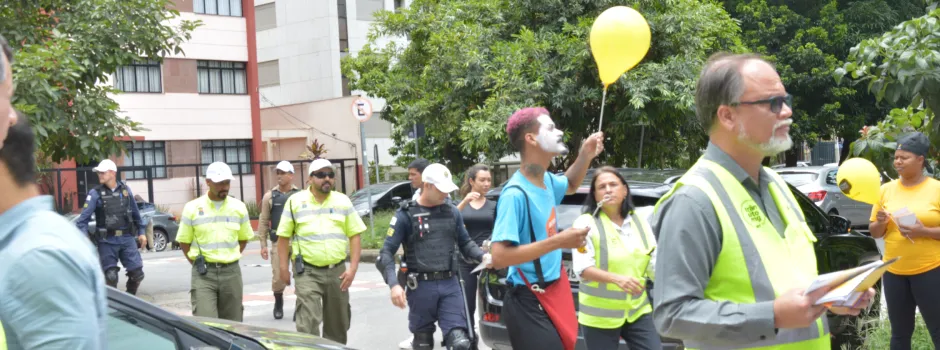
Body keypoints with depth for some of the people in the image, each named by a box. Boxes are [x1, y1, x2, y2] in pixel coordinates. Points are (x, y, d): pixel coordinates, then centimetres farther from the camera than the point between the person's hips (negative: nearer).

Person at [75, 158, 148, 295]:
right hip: (107, 241, -3)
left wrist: (142, 232, 16)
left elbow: (136, 213, 15)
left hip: (127, 238, 3)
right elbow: (84, 217, -8)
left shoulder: (125, 190, 7)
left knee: (137, 273, 2)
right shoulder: (95, 193, -3)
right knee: (110, 276, 0)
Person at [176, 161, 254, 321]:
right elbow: (184, 242, 7)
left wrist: (230, 258, 8)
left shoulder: (238, 207, 7)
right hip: (203, 274, -3)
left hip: (231, 271, 3)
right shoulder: (192, 208, 0)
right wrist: (198, 263, 2)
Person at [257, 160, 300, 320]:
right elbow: (263, 221, 5)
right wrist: (263, 244, 1)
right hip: (278, 242, 0)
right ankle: (278, 302, 28)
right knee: (278, 277, 2)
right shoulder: (270, 196, 5)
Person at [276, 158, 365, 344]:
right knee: (308, 324, -11)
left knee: (338, 322, 13)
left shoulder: (343, 201, 6)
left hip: (337, 271, 3)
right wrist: (283, 268, -2)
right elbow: (284, 237, 3)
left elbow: (355, 236, 4)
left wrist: (353, 268, -4)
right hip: (307, 272, -3)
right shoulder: (295, 201, 1)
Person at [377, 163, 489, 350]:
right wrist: (394, 284, -21)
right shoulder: (406, 215, -3)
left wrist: (483, 256, -3)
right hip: (421, 287, -2)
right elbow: (386, 252, -6)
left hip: (450, 285, 3)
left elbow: (465, 243, 19)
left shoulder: (453, 212, 10)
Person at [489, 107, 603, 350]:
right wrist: (558, 241, -27)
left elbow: (570, 185, 29)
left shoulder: (547, 181, 4)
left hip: (553, 293, 9)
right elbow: (499, 258, -28)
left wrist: (586, 155, 9)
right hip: (529, 304, -9)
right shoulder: (515, 194, -22)